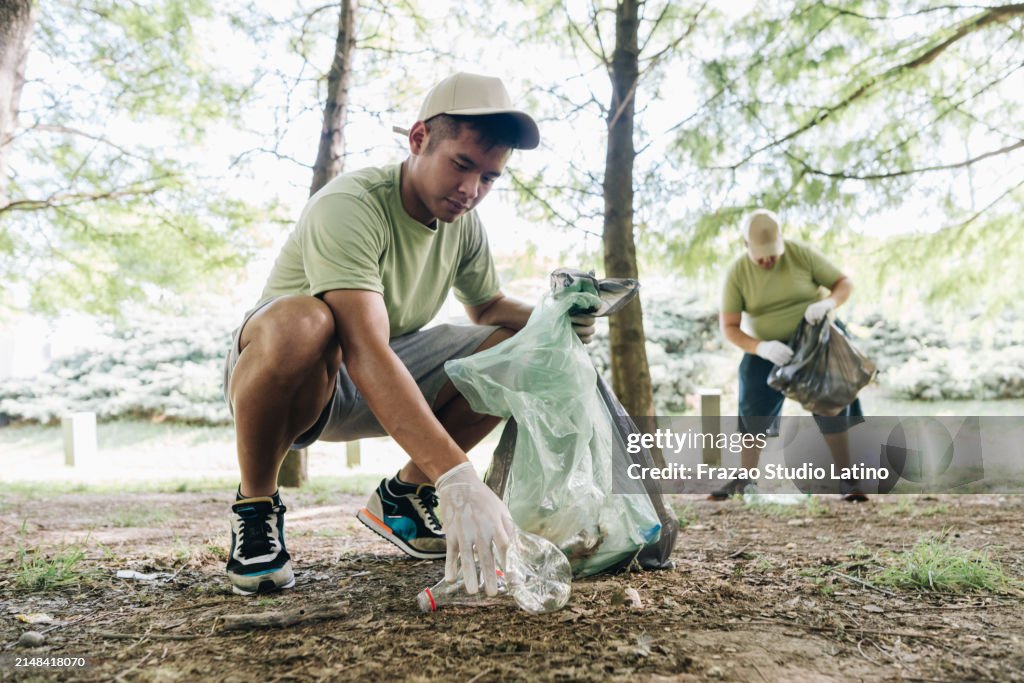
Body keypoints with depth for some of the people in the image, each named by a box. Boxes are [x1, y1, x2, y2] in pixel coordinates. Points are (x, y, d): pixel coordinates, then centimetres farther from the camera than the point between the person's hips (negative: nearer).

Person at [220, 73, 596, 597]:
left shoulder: (464, 224, -3)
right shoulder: (349, 205, -27)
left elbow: (487, 307, 13)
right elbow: (365, 353, -39)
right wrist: (456, 478, -48)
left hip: (389, 382, 7)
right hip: (273, 376, -6)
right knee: (302, 323, -41)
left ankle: (403, 494, 5)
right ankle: (255, 506, -14)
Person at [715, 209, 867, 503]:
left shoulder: (802, 254, -16)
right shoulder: (737, 273, -15)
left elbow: (845, 284, -8)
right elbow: (729, 327, -15)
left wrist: (828, 303, -32)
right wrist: (760, 347, -33)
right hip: (768, 350, 1)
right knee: (752, 412, -5)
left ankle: (846, 479, 3)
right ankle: (743, 477, 12)